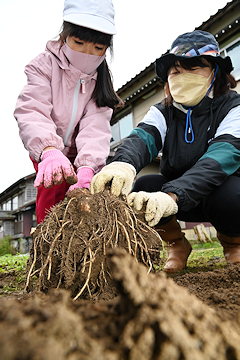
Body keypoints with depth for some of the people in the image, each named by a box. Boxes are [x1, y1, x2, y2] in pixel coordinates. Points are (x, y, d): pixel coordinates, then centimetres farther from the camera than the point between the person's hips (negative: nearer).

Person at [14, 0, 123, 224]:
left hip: (79, 153, 2)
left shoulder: (101, 79, -10)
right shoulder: (45, 64, -16)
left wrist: (87, 167, -45)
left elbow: (95, 126, -26)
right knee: (51, 188, -21)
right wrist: (49, 150, -54)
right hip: (45, 152, -2)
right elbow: (31, 111, -33)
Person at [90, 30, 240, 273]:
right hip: (179, 201, 3)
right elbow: (142, 138, -25)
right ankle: (177, 246, 2)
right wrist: (123, 163, -50)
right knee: (143, 188, -26)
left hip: (219, 192, -2)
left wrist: (171, 196, -48)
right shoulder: (162, 112, -3)